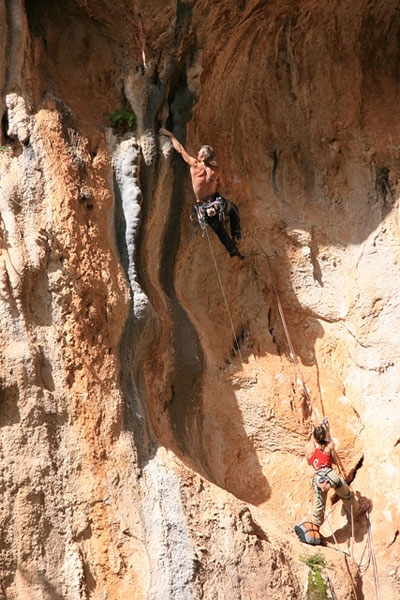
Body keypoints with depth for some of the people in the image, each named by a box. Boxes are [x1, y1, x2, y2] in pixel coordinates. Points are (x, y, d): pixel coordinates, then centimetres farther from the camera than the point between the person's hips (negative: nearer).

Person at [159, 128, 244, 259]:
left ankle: (234, 250, 31)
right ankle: (236, 236, 28)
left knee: (220, 231, 20)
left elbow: (180, 149, -6)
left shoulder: (195, 165, -18)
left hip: (204, 208, -1)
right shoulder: (216, 169, -11)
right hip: (217, 202, 1)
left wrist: (170, 135, 5)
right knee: (234, 209, 34)